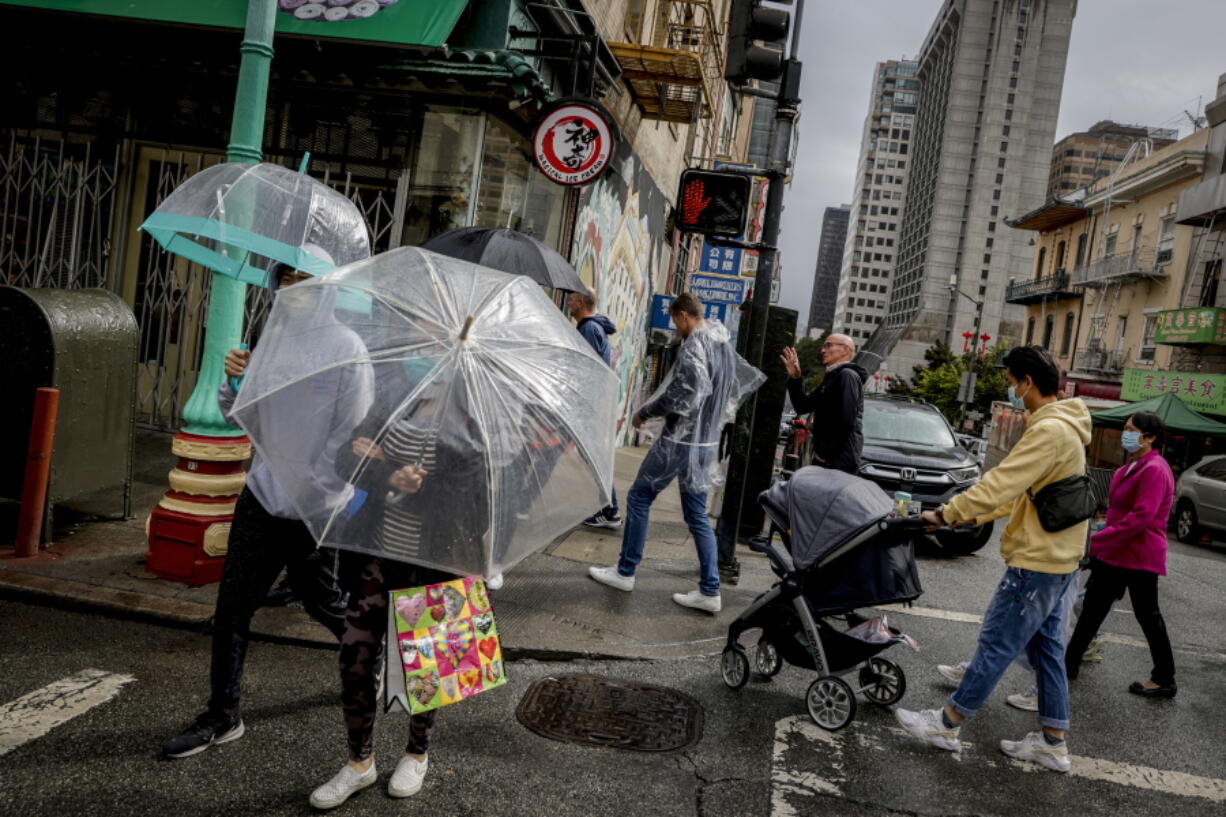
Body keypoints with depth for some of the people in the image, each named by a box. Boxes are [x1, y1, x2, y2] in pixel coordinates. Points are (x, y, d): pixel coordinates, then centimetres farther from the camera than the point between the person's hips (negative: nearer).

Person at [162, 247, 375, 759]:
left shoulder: (345, 346, -10)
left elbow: (352, 432, -13)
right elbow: (238, 416, 14)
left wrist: (311, 491, -15)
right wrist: (234, 379, -7)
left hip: (314, 509, -5)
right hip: (262, 495, 6)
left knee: (324, 603, 10)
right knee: (232, 607, 5)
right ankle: (223, 718, 18)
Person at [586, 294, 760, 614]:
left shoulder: (694, 345, -16)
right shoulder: (726, 347, 11)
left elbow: (680, 395, -22)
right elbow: (732, 397, 17)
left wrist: (643, 412, -9)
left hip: (678, 441, -8)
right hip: (708, 443, 8)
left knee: (638, 498, 7)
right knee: (697, 515, 11)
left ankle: (625, 572, 16)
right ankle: (709, 590, 9)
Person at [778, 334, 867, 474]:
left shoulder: (847, 375, -9)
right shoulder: (831, 378, 23)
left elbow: (846, 418, -20)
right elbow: (803, 406, 21)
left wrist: (826, 453, -15)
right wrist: (795, 378, 9)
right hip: (824, 459, 9)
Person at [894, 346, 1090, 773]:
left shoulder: (1050, 430, -21)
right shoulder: (1060, 428, 14)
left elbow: (1000, 483, -25)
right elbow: (1017, 492, 18)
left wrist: (946, 514, -15)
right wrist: (966, 515, 12)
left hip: (1037, 562, -10)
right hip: (1054, 559, 10)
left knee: (995, 643, -1)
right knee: (1044, 647, 15)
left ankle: (947, 724, 9)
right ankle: (1053, 742, 24)